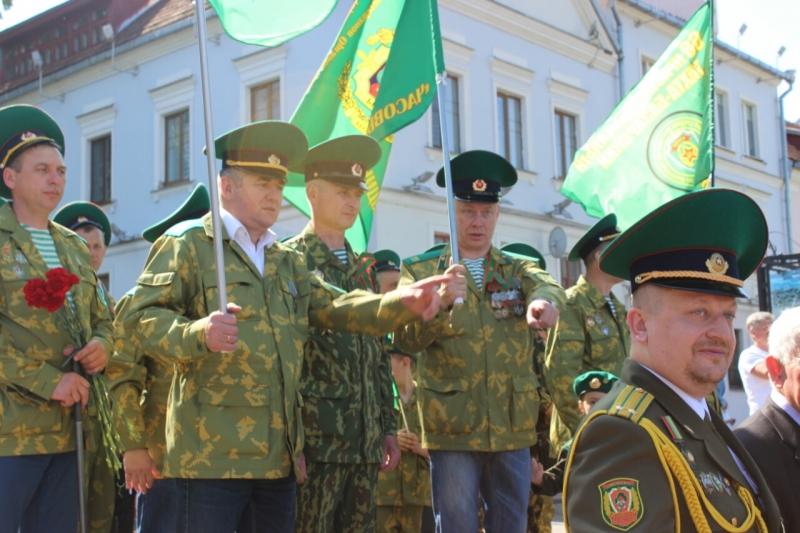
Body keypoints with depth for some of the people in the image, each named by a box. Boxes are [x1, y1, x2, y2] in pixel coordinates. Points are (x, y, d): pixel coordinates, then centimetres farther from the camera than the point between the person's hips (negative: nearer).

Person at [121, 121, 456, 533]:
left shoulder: (287, 261, 22)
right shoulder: (187, 243, 0)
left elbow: (334, 307, 9)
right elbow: (139, 316, -8)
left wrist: (400, 303, -9)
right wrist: (197, 334, -28)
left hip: (281, 453, 7)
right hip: (213, 451, -6)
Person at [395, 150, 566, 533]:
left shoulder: (518, 269, 11)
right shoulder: (421, 270, 4)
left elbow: (545, 285, -13)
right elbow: (405, 338, -10)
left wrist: (545, 300, -37)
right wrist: (440, 301, -29)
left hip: (513, 429, 3)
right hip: (452, 429, -2)